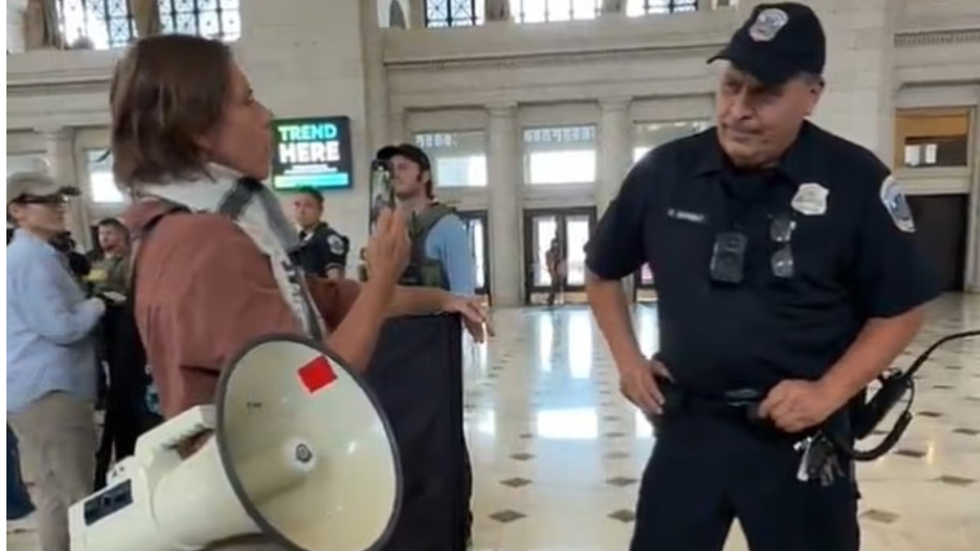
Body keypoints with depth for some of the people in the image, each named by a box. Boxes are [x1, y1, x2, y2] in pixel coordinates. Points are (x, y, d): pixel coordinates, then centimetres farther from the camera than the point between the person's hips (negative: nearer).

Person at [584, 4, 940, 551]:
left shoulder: (856, 179, -10)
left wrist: (828, 393, -11)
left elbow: (903, 307, -1)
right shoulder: (664, 171, -5)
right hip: (687, 425, 2)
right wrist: (627, 359, 2)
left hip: (801, 435, -1)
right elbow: (604, 272, 10)